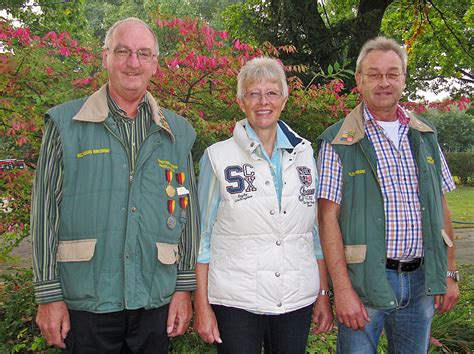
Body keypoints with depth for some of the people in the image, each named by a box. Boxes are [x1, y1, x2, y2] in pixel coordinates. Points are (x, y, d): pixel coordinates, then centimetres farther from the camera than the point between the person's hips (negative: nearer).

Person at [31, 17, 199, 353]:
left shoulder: (178, 132, 6)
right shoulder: (65, 124, -1)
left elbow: (188, 212, 7)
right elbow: (46, 212, -2)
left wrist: (184, 288, 4)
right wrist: (49, 295, -4)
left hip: (156, 301, 2)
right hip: (86, 303, -2)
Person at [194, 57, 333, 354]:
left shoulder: (304, 154, 6)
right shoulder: (218, 156, -2)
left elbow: (317, 231, 11)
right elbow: (203, 234, -1)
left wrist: (324, 294, 8)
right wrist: (202, 305, -4)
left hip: (297, 301, 3)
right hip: (236, 302, -2)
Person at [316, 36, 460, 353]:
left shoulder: (425, 136, 9)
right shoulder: (338, 141, -7)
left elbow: (441, 208, 12)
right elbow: (328, 217, -12)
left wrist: (450, 273, 9)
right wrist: (342, 289, -16)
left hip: (421, 280, 5)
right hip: (365, 280, -5)